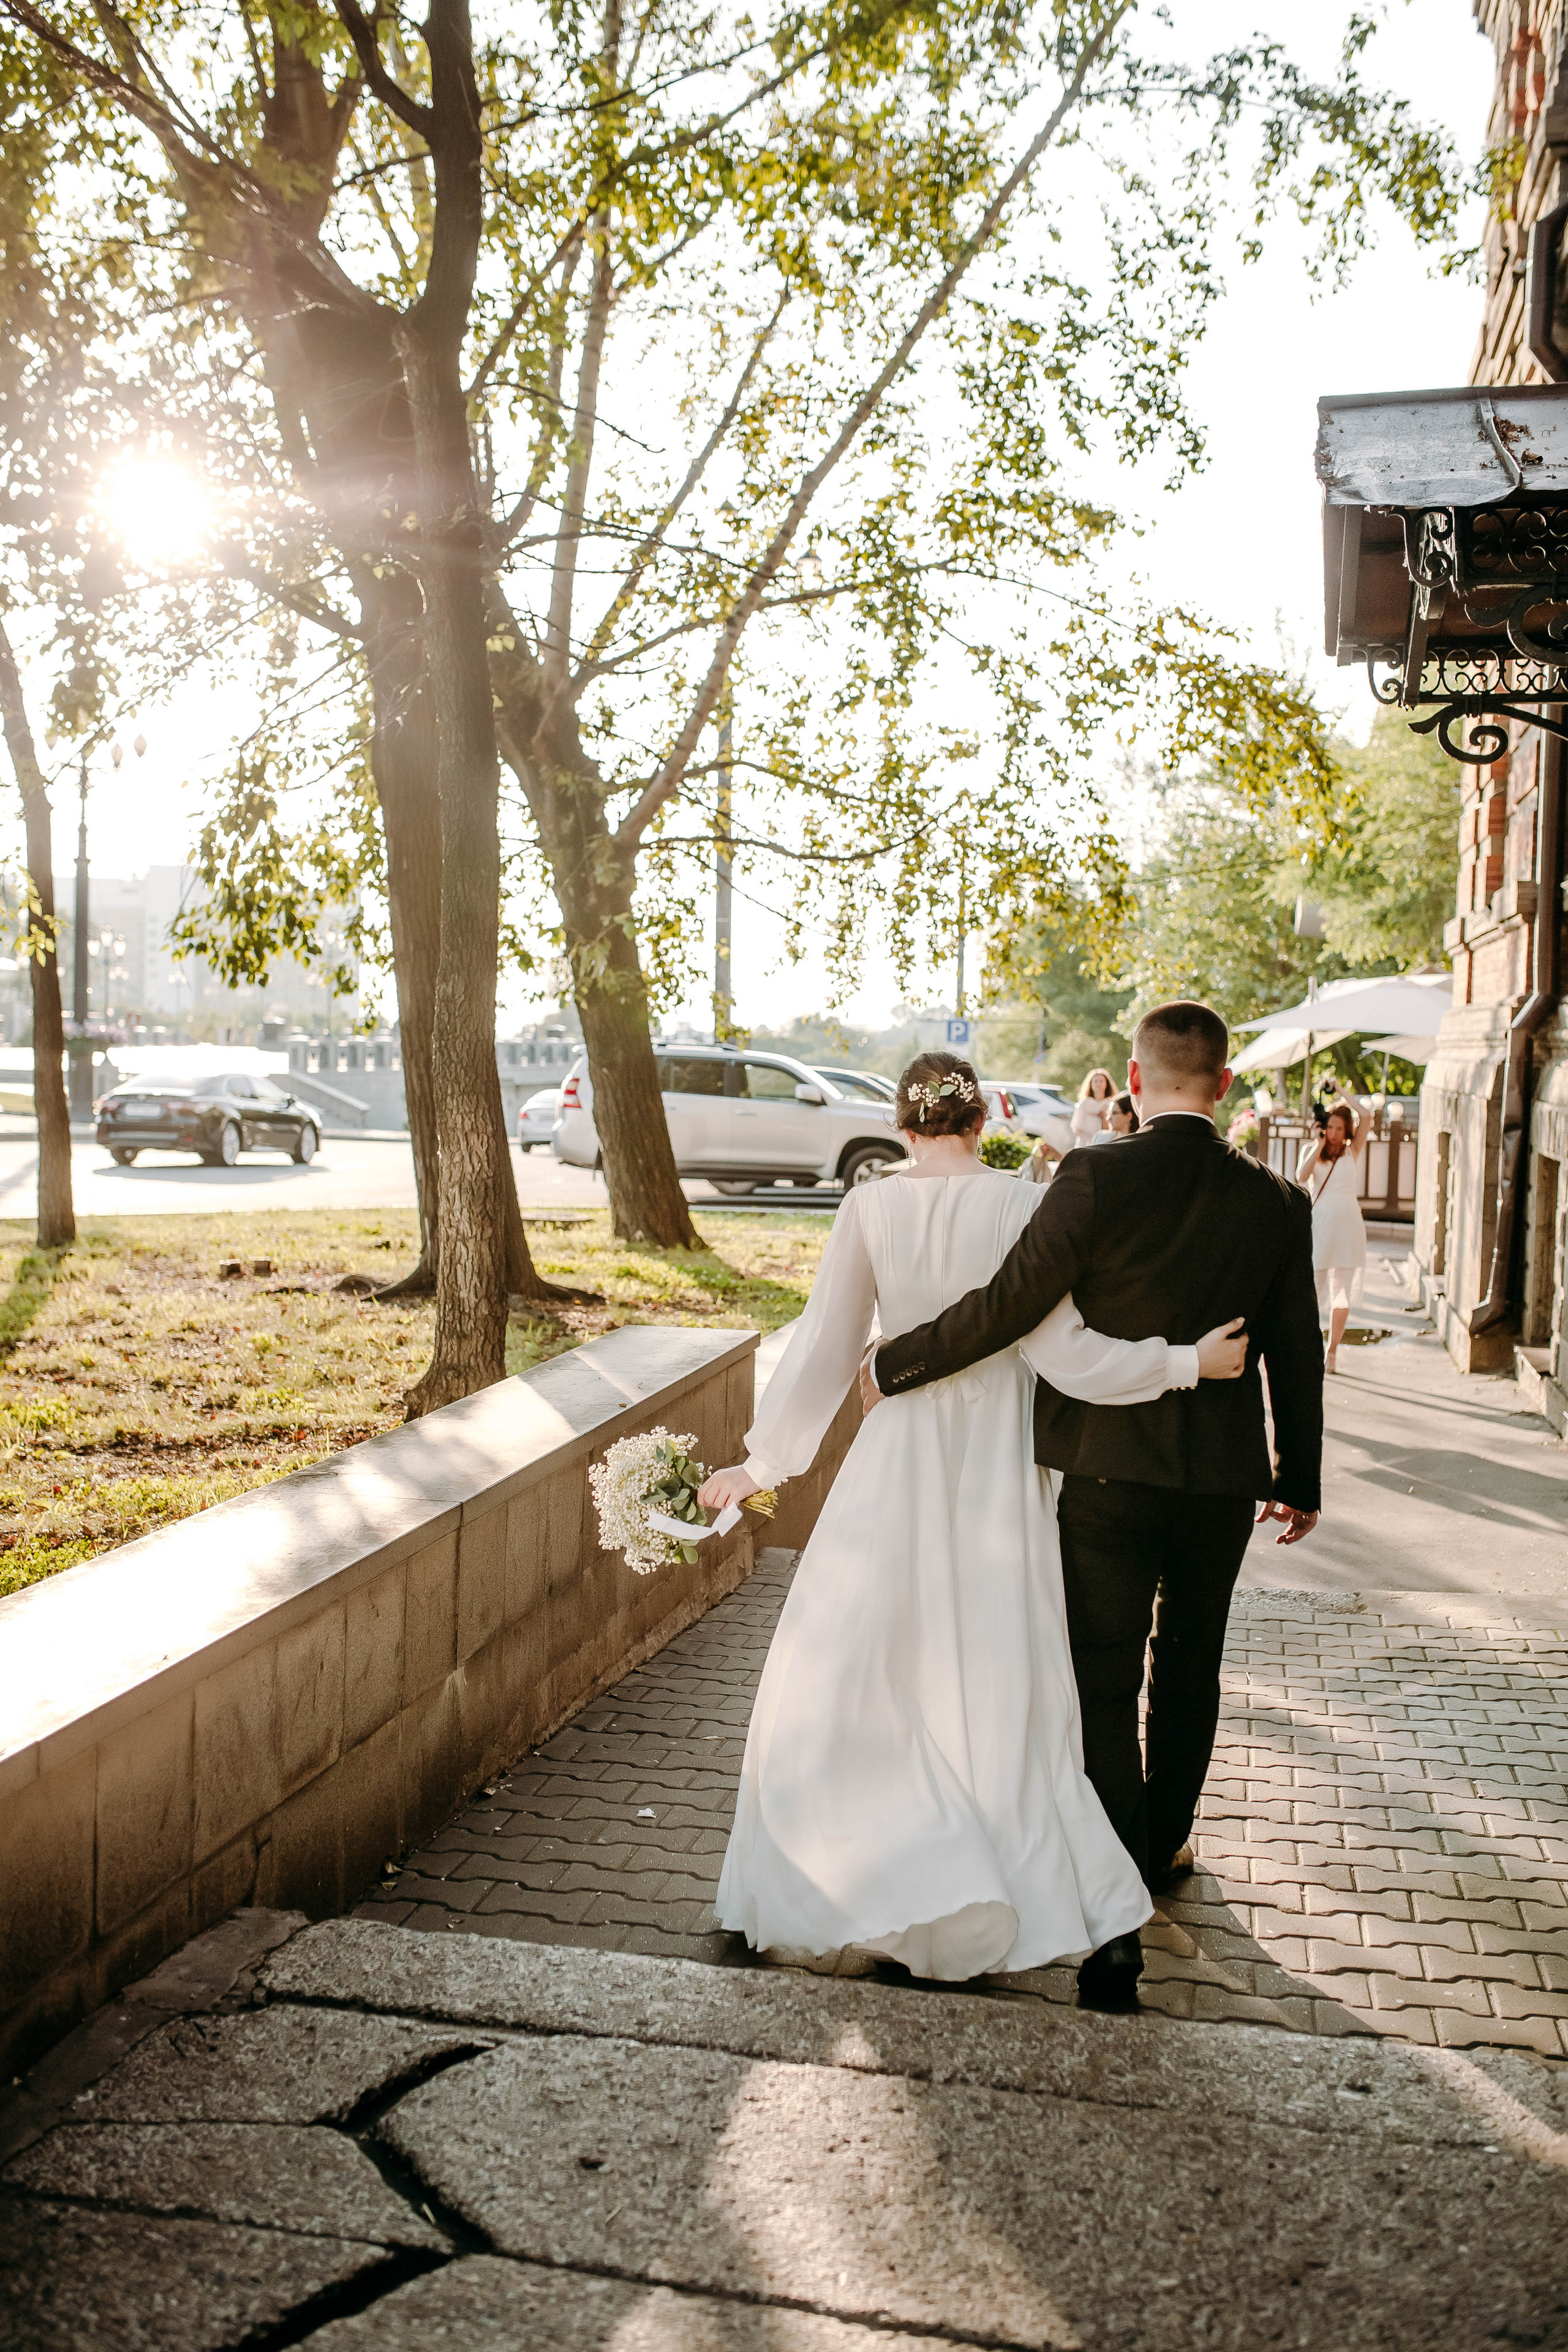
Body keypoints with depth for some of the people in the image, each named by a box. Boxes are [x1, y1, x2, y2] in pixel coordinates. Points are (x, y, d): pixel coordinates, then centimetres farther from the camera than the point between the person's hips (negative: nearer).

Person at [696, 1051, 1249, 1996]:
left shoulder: (870, 1210, -6)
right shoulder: (1023, 1207, -9)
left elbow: (825, 1351, -3)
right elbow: (1061, 1352, -13)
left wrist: (762, 1464, 7)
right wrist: (1186, 1361, -2)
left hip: (897, 1468, 0)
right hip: (998, 1469, 1)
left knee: (845, 1672, 13)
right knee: (996, 1689, 12)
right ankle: (1026, 1883, 20)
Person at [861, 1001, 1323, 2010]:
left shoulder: (1096, 1179, -16)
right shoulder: (1278, 1201, -3)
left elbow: (1007, 1306, -18)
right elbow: (1297, 1356, 3)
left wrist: (891, 1366, -4)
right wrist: (1300, 1481, 16)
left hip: (1108, 1473, -3)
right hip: (1223, 1479, 4)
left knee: (1105, 1688, 4)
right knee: (1188, 1670, 22)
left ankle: (1118, 1922, 1)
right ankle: (1162, 1848, 42)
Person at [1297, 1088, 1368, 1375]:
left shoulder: (1352, 1151, 9)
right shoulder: (1311, 1150, 8)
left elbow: (1365, 1118, -6)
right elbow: (1301, 1177, -12)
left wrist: (1341, 1093, 0)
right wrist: (1319, 1145, -8)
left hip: (1347, 1225, 1)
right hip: (1318, 1224, -1)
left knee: (1343, 1291, 4)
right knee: (1312, 1288, -3)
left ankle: (1332, 1351, 12)